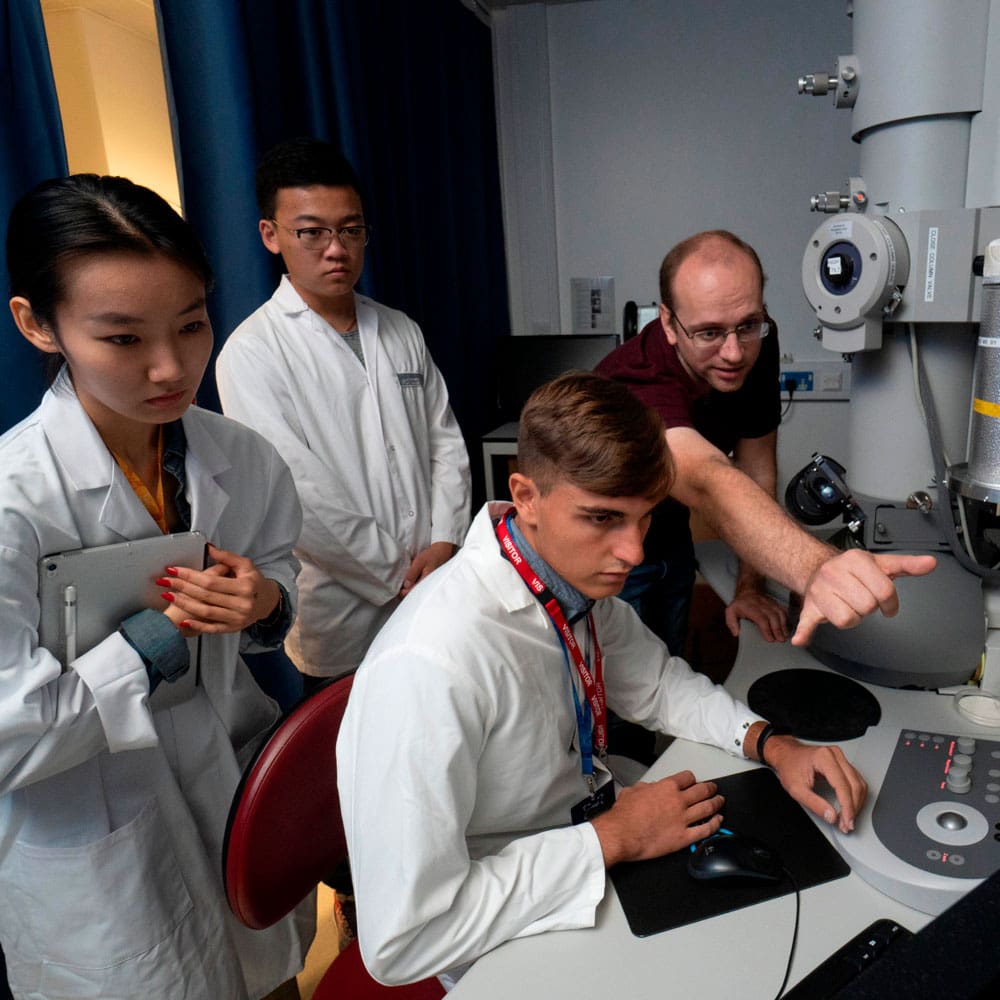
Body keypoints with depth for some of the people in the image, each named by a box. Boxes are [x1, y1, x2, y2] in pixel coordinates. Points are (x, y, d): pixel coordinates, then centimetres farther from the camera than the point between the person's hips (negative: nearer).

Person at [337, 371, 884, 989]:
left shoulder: (577, 573, -11)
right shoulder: (428, 668, -35)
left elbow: (654, 681, 7)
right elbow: (401, 942, -30)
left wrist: (770, 744, -10)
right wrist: (613, 838, -25)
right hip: (514, 947, -6)